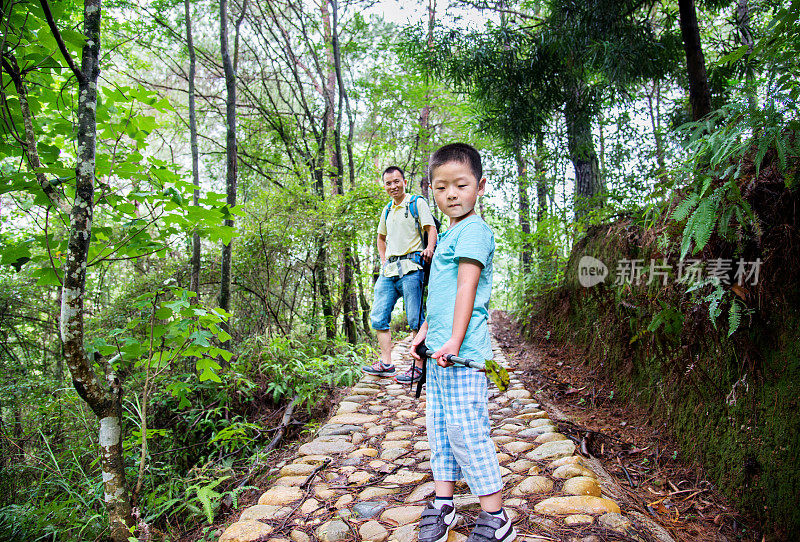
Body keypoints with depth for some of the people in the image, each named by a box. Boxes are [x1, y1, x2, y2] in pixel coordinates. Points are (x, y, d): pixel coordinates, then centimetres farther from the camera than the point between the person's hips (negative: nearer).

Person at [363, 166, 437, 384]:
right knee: (378, 317, 4)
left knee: (416, 320, -6)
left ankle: (418, 367, 1)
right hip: (389, 270, 7)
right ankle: (386, 363, 12)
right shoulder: (387, 210, 22)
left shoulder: (417, 203, 2)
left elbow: (431, 229, -7)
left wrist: (429, 248, -27)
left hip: (410, 268, -7)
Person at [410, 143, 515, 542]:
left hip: (463, 356, -9)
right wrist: (425, 331, 19)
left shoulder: (473, 230, -10)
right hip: (440, 352, 9)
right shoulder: (448, 235, 18)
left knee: (466, 432, -4)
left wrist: (454, 341, -24)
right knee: (439, 426, 14)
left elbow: (466, 289, -19)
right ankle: (443, 505, 27)